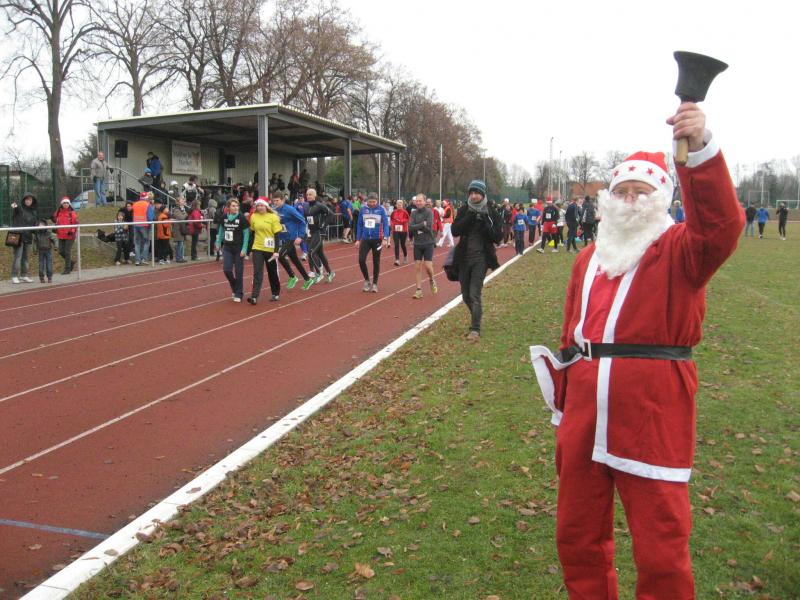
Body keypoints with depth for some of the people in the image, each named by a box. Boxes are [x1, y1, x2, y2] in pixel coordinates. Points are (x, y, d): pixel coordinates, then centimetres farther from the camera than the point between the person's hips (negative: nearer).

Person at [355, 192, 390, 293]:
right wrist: (358, 239, 6)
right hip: (365, 239, 2)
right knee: (361, 260, -7)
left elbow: (385, 224, -7)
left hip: (377, 239, -2)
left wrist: (385, 238, -18)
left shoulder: (381, 210, -6)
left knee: (376, 262, 7)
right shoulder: (363, 209, 1)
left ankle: (374, 284, 20)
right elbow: (359, 225, 8)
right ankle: (367, 280, 14)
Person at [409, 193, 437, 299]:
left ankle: (432, 280, 24)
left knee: (427, 266, -7)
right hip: (417, 243, 3)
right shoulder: (413, 213, 4)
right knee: (417, 267, 2)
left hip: (428, 243, -3)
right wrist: (422, 224, -14)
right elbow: (410, 228, -8)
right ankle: (419, 290, 9)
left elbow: (429, 227, -17)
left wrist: (416, 227, -10)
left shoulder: (429, 212, -7)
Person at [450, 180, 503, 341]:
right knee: (466, 296, 13)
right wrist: (469, 217, -18)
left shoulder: (492, 212, -3)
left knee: (474, 294, -14)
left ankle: (475, 330, -9)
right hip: (464, 257, 4)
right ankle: (476, 320, 37)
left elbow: (497, 238, -8)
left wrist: (484, 223, -20)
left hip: (481, 258, -4)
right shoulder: (464, 210, 3)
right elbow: (455, 231, -9)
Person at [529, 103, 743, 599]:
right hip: (585, 416, 6)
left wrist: (701, 149, -39)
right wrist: (564, 406, 15)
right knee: (578, 538, 18)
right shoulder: (590, 258, 15)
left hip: (653, 417, -6)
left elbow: (721, 225, -25)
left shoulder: (679, 250, -2)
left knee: (661, 549, 3)